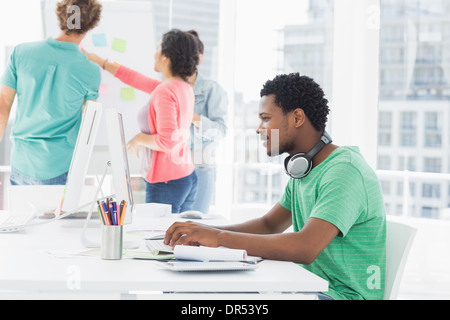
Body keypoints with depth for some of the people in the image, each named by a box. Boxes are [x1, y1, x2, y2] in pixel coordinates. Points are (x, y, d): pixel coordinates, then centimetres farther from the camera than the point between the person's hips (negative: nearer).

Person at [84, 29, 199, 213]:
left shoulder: (165, 91, -17)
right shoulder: (185, 88, 10)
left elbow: (167, 141, -24)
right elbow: (137, 80, 21)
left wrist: (140, 139, -6)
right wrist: (100, 62, 27)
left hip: (167, 182, -9)